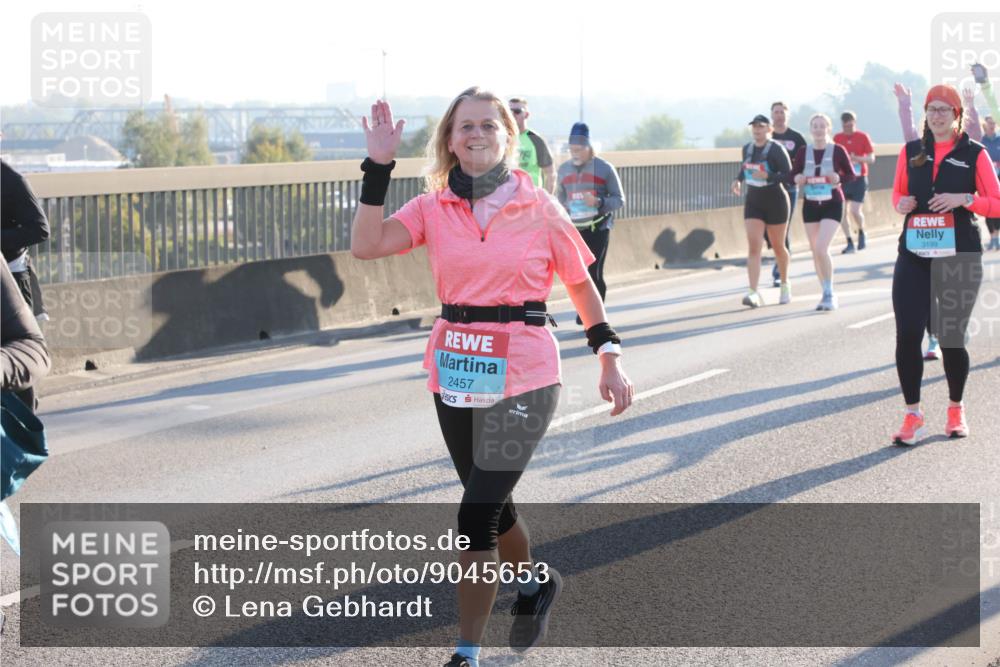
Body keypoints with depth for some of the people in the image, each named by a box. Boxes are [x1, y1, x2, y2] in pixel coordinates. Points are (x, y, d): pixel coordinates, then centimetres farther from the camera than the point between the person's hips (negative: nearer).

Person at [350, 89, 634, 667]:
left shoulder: (540, 209, -5)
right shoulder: (434, 209, 1)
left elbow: (582, 286, 6)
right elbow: (366, 245, -14)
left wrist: (610, 358, 3)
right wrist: (379, 165, -15)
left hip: (522, 380, -4)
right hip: (456, 376, 4)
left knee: (476, 515, -10)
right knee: (492, 506, 19)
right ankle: (536, 581, 49)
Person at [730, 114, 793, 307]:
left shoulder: (776, 149, -13)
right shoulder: (747, 149, 5)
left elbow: (789, 174, -17)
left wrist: (767, 177, -30)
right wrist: (738, 180, 3)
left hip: (775, 201, -4)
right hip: (753, 202, 4)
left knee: (778, 247, 11)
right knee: (753, 247, -10)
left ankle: (785, 285, 35)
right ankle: (754, 293, -18)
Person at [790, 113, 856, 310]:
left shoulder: (837, 150, -4)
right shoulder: (803, 152, 4)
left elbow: (851, 175, 1)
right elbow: (793, 174, 9)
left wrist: (839, 178, -19)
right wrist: (797, 179, -13)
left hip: (832, 205, -4)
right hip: (810, 205, 4)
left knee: (821, 249, -17)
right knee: (816, 252, 8)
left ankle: (830, 293, -5)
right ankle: (827, 294, 22)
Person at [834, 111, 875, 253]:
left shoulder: (863, 137, -2)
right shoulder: (837, 138, 5)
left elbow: (871, 159, -4)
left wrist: (857, 158, -20)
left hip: (859, 179, -3)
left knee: (855, 211, -12)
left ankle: (861, 233, 17)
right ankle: (849, 242, 7)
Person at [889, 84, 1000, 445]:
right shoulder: (910, 152, 10)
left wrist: (964, 199, -16)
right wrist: (901, 203, -3)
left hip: (959, 257, -2)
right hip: (914, 255, 2)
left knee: (952, 338, 4)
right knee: (907, 335, -9)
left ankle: (956, 409, 26)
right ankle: (913, 416, 1)